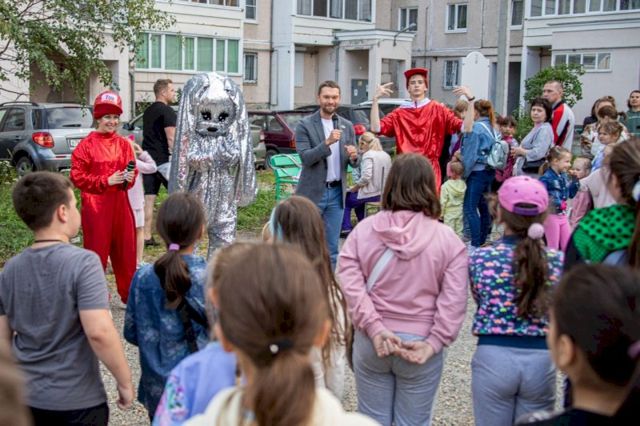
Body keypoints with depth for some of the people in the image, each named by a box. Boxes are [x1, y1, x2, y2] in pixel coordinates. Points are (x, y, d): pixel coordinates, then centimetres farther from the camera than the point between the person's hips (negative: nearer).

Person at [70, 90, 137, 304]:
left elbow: (132, 170, 16)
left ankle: (129, 295, 23)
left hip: (120, 204, 4)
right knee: (97, 251, 1)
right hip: (95, 206, -4)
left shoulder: (124, 144, 7)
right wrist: (107, 181, -16)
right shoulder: (86, 145, -6)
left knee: (125, 249, 10)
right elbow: (77, 176, -9)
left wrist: (130, 177, -8)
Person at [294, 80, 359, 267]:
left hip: (337, 192, 4)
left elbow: (355, 163, 9)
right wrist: (327, 142, -26)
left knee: (332, 246, 9)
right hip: (313, 192, -4)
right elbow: (305, 158, -14)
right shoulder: (305, 125, -4)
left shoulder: (347, 126, 8)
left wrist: (354, 156, -14)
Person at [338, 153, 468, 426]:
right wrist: (434, 343, -12)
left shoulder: (364, 229, -4)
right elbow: (453, 300, -14)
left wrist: (374, 328, -14)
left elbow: (349, 282, -13)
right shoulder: (447, 238, -8)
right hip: (420, 343, -1)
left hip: (370, 341, 2)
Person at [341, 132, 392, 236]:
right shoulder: (386, 155, 9)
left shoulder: (368, 155, -14)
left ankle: (346, 228, 6)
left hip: (371, 193, -8)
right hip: (383, 193, 8)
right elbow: (388, 175, 12)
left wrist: (355, 187, -9)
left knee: (346, 200, 11)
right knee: (358, 200, 31)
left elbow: (366, 176, -25)